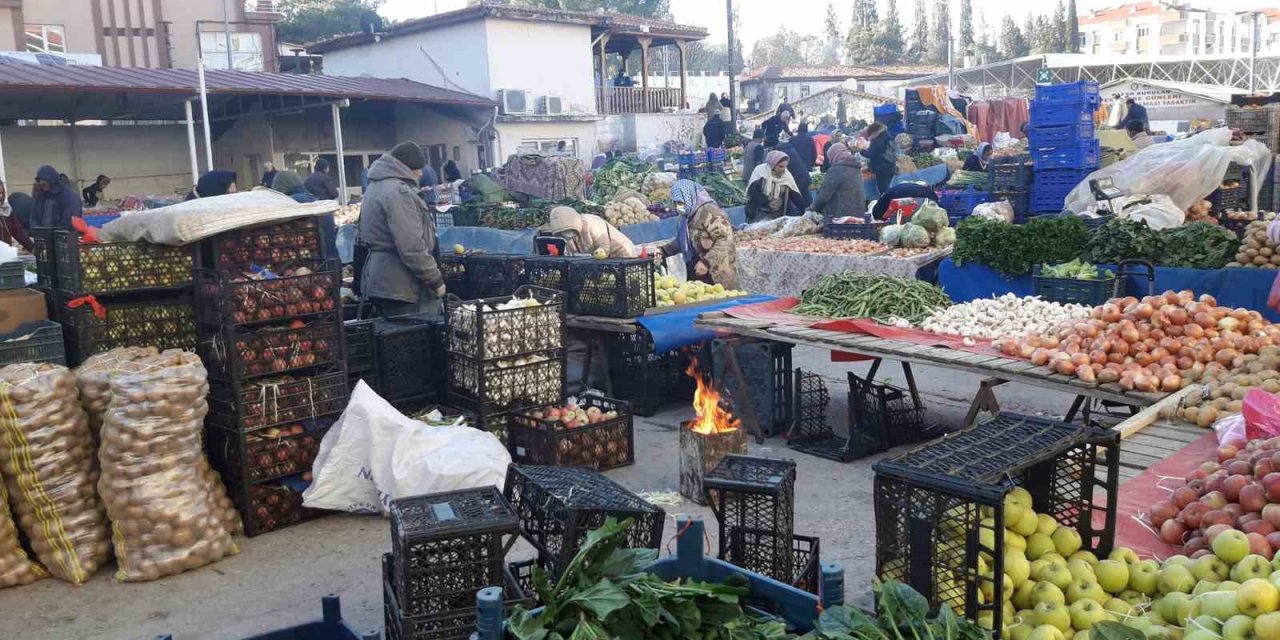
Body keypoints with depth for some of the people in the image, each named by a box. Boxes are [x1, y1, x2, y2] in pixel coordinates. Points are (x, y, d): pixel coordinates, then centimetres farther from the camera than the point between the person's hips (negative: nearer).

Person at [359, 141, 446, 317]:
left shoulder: (377, 186, 16)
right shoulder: (398, 191, -18)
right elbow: (411, 247, -24)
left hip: (384, 279, 11)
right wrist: (435, 280, -17)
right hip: (401, 284, -10)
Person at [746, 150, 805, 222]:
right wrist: (768, 202, -23)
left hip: (778, 214, 4)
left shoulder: (787, 175, 3)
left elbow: (795, 196, 2)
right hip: (760, 212, -4)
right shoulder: (760, 171, -10)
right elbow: (753, 192, -17)